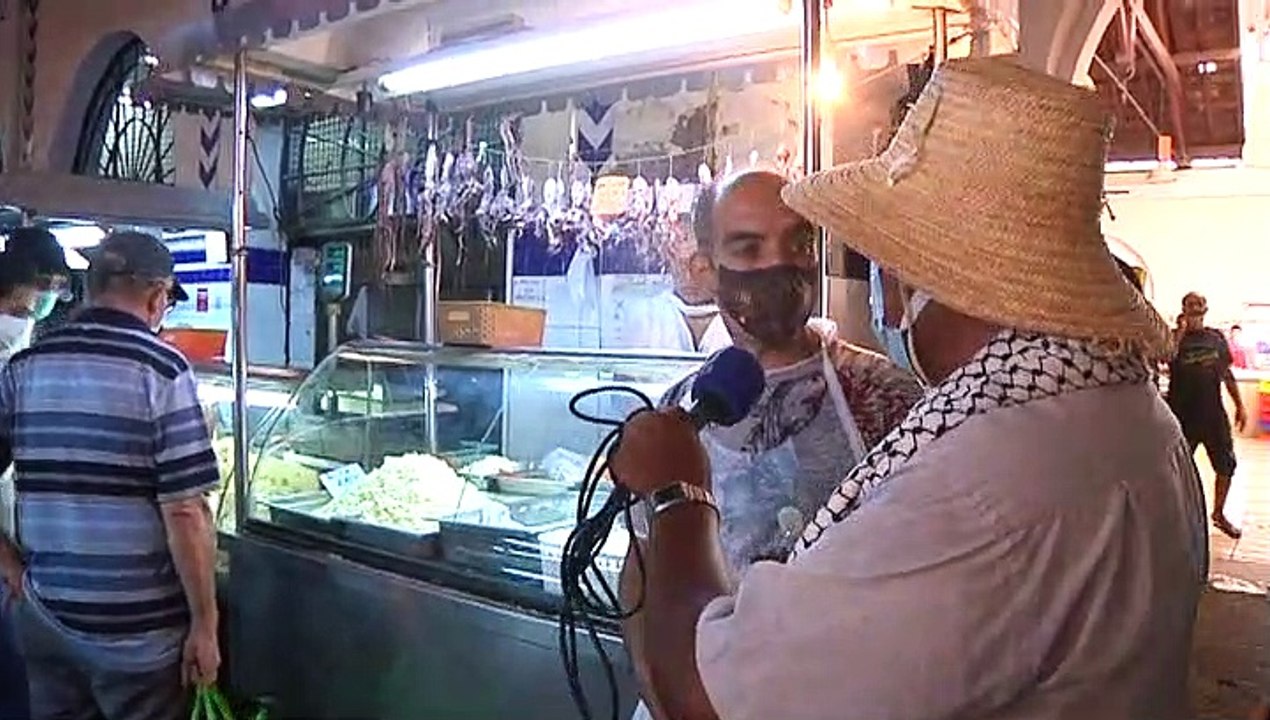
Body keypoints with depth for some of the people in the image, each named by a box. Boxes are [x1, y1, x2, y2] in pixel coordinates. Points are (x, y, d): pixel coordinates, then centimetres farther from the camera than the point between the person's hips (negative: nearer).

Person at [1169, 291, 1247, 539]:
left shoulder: (1217, 337, 7)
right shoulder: (1175, 337, -3)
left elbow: (1227, 373, 13)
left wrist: (1240, 405, 10)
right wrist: (1182, 329, -21)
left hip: (1214, 413, 4)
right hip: (1183, 414, -4)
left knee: (1226, 466, 9)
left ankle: (1219, 514, 27)